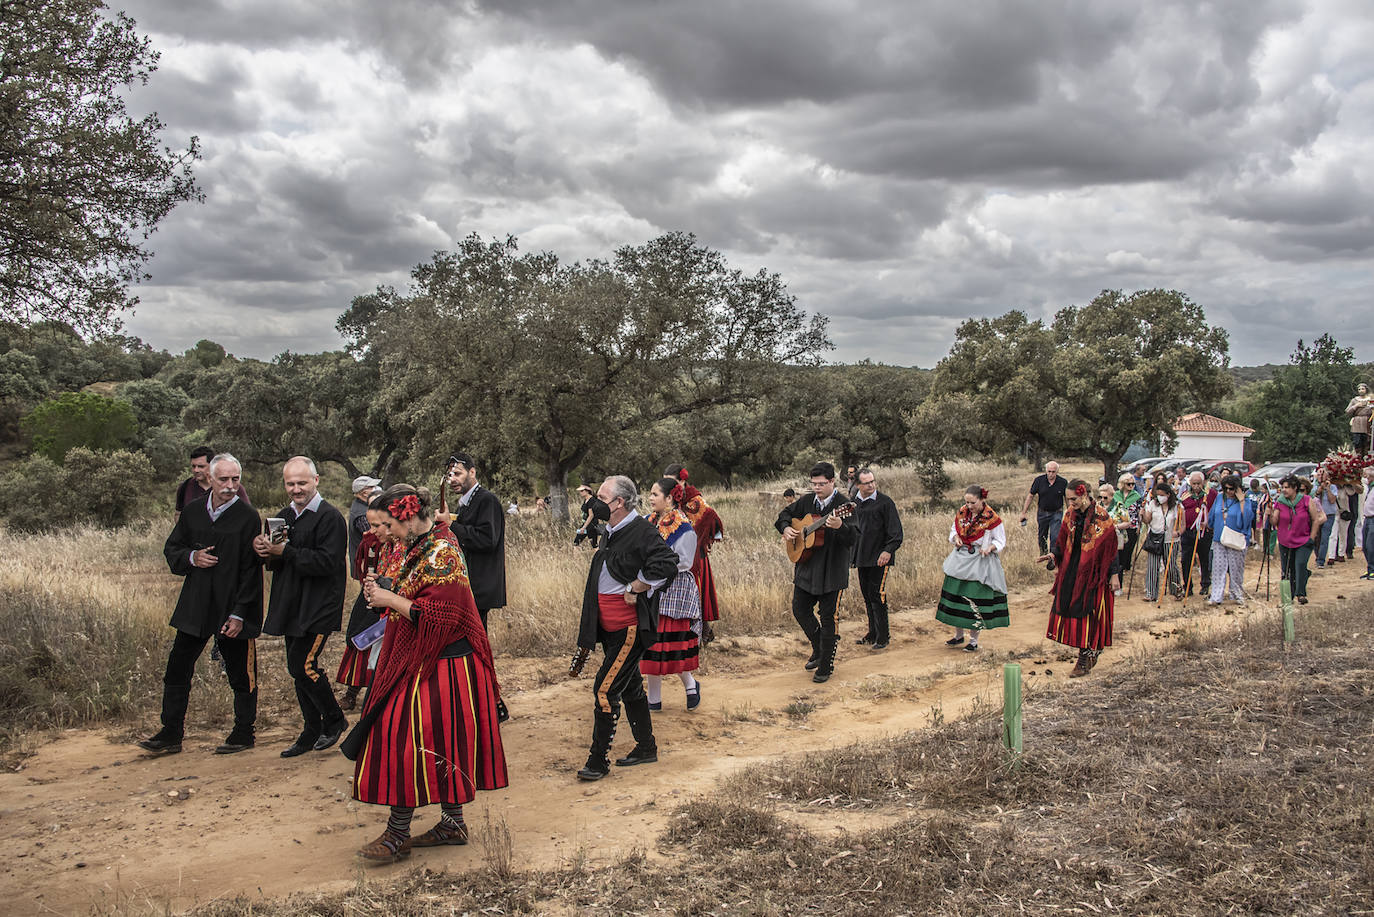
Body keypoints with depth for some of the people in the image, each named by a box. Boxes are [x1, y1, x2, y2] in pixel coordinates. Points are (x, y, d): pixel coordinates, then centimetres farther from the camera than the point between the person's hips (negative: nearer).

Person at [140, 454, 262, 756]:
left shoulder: (247, 517, -9)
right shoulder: (192, 512, 7)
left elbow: (251, 570, -10)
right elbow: (171, 549, 17)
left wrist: (239, 614, -14)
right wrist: (191, 558, -7)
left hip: (232, 609, -5)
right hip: (194, 607, 5)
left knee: (240, 675, 5)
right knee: (177, 669, 8)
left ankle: (243, 733, 21)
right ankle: (171, 734, 19)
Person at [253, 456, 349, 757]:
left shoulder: (329, 517, -13)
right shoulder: (284, 515, 13)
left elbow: (327, 562, -22)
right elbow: (275, 561, 17)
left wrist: (286, 551, -22)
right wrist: (264, 550, -6)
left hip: (318, 607, -8)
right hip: (291, 606, 8)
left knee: (302, 665, -11)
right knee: (299, 668, 12)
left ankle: (334, 719, 10)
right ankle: (312, 732, 24)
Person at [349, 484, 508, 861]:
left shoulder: (441, 553, -18)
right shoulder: (420, 548, 11)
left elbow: (437, 614, -23)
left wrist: (392, 600, -17)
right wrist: (385, 593, 2)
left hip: (437, 668, -10)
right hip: (416, 662, 10)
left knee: (409, 742, -6)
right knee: (440, 747, 14)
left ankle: (398, 834, 2)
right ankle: (453, 823, 23)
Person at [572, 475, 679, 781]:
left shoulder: (642, 532, -17)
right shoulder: (612, 532, 12)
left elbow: (666, 566, -29)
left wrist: (634, 588, -20)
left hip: (630, 627, -9)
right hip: (610, 626, 9)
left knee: (605, 689, -9)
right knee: (630, 687, 17)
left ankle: (599, 759, 1)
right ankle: (646, 747, 30)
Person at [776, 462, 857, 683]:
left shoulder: (843, 505, -14)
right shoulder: (808, 501, 5)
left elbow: (853, 538, -24)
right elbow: (786, 513, 22)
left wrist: (840, 527, -44)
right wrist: (786, 528, 2)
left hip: (832, 571, -6)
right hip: (806, 567, 6)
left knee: (828, 618, 1)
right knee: (800, 609, 11)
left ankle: (825, 667, 15)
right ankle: (818, 648, 34)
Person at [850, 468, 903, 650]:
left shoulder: (885, 502, -7)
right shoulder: (854, 503, 10)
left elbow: (895, 531, -10)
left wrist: (888, 550, -21)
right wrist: (852, 554, 18)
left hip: (879, 559, -6)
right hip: (862, 558, 6)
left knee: (877, 597, -7)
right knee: (867, 596, 12)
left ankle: (882, 637, 1)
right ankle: (872, 633, 23)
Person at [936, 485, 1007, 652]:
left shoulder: (992, 518, -12)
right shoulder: (961, 513, 1)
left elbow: (1000, 541, -4)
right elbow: (954, 529, 17)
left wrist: (990, 548, -24)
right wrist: (955, 538, -5)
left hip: (981, 562, -5)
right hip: (960, 560, 5)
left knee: (976, 599, -2)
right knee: (956, 594, 10)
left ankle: (973, 640, 13)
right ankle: (958, 635, 28)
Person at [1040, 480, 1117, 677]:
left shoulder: (1100, 516, -12)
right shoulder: (1071, 514, 6)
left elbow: (1109, 547, -10)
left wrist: (1113, 575, -11)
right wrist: (1054, 555, -5)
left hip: (1091, 572, -6)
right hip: (1072, 569, 6)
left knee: (1085, 614, -5)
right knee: (1066, 607, 6)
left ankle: (1084, 661, 4)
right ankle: (1092, 651, 24)